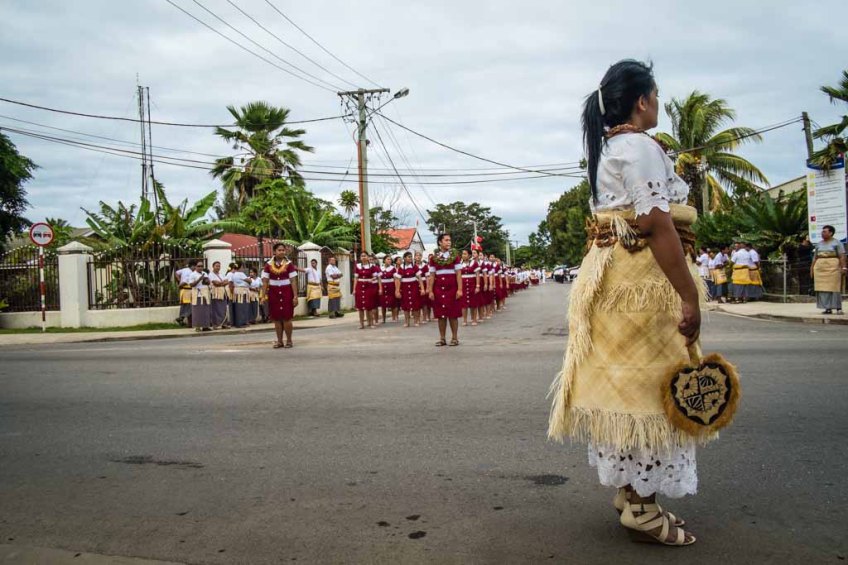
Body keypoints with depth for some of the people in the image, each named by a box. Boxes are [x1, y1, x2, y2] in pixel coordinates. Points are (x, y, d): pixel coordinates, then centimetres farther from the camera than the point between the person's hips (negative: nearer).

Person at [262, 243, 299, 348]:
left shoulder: (289, 264, -3)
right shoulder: (268, 265, 1)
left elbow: (293, 281, -5)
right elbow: (265, 281, 3)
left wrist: (295, 296, -11)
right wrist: (264, 295, -5)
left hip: (286, 292, -2)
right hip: (274, 292, 2)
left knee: (286, 317, -2)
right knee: (276, 318, 5)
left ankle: (289, 340, 10)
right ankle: (279, 341, 14)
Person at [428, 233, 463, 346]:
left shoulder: (455, 255, 1)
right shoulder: (433, 258, 5)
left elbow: (458, 274, -3)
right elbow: (432, 275, 6)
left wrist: (459, 289, -10)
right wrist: (430, 291, 0)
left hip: (452, 288, -2)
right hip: (439, 289, 2)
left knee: (453, 314, 1)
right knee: (440, 314, 4)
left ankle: (454, 338, 9)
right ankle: (442, 338, 11)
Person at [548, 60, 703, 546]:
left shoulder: (609, 149, 19)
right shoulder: (640, 146, -11)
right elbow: (657, 225, -21)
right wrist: (690, 297, -22)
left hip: (613, 275, 10)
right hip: (644, 278, -10)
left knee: (626, 380, 13)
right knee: (649, 383, -4)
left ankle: (632, 487, 23)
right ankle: (642, 506, 5)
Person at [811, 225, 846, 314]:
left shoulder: (837, 243, 1)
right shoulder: (819, 244, 16)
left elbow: (842, 256, -6)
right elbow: (815, 257, 16)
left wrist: (843, 267, -15)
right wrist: (812, 268, 9)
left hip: (833, 267, -5)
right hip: (820, 267, 5)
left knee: (834, 287, -5)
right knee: (823, 288, 1)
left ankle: (838, 308, -1)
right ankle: (828, 308, 4)